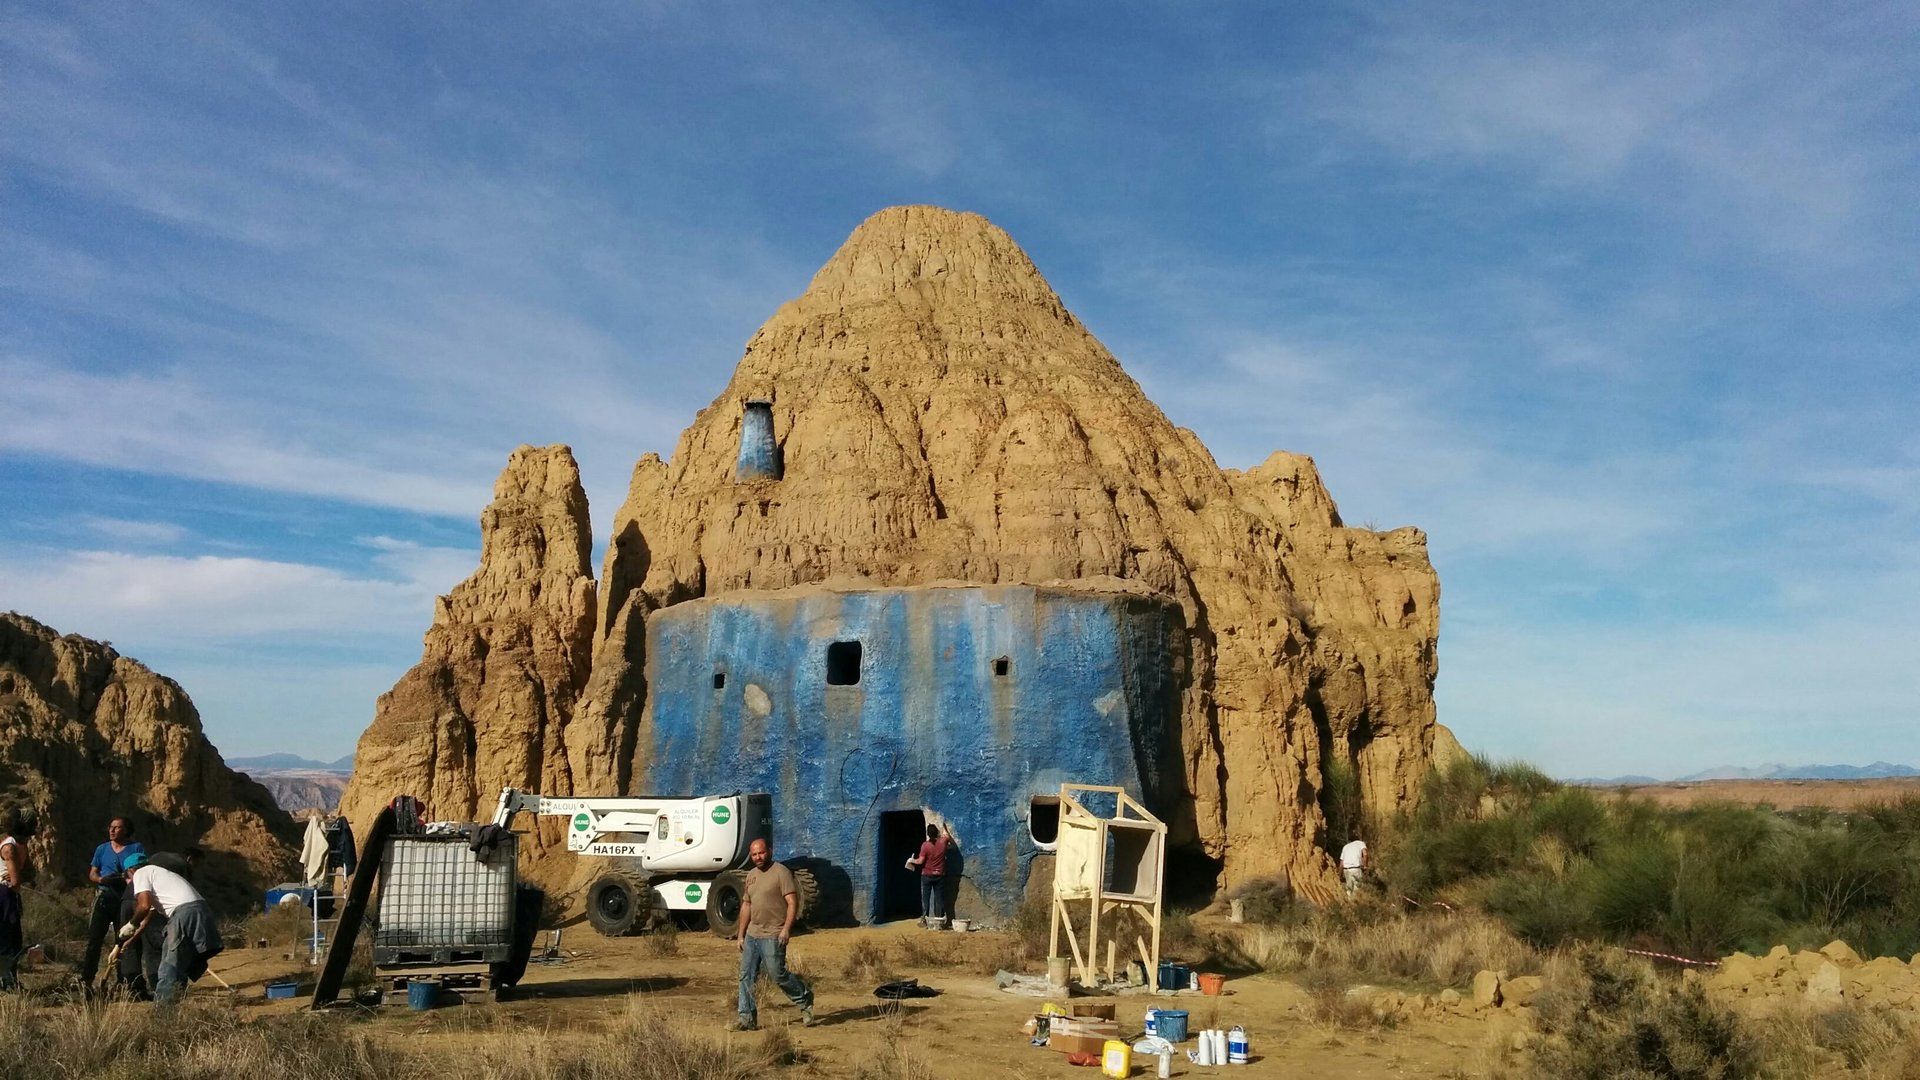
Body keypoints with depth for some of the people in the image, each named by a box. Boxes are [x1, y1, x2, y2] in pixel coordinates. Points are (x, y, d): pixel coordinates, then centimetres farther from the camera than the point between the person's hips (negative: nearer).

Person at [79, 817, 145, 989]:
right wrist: (101, 879, -9)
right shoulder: (102, 849, 13)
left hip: (126, 898, -2)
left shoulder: (137, 848, 5)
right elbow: (92, 873, 14)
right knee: (94, 938, -6)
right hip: (104, 896, 2)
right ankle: (86, 978, -2)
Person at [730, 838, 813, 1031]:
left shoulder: (781, 872, -9)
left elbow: (793, 902, -15)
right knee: (746, 976, 4)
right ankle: (747, 1018, 9)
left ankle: (805, 999, 18)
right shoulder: (751, 875, 15)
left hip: (773, 936, -7)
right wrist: (740, 934, 17)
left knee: (778, 975, -4)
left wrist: (786, 929, -24)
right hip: (752, 934, 8)